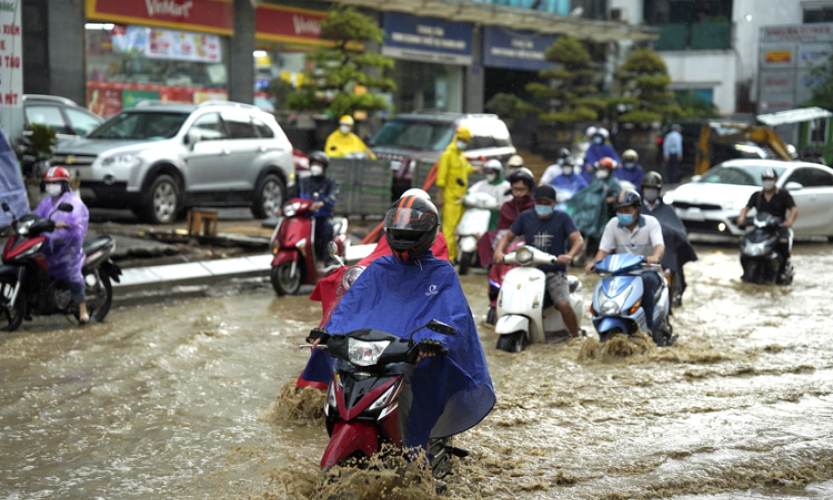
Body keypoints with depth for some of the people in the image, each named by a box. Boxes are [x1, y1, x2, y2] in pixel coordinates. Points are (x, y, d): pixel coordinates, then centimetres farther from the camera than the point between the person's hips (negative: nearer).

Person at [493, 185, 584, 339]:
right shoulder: (526, 217, 9)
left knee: (564, 305, -26)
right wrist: (499, 250, -10)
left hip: (554, 272, -3)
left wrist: (569, 255, -32)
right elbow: (508, 236, 13)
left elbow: (579, 240, -10)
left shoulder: (562, 218, 0)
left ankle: (576, 338, -6)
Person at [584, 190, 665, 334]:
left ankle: (648, 326, -34)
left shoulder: (650, 223, -2)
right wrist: (595, 262, -23)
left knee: (647, 279, -38)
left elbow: (659, 246, -18)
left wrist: (655, 257, -43)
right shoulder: (613, 225, 6)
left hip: (647, 270, -2)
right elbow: (604, 249, 0)